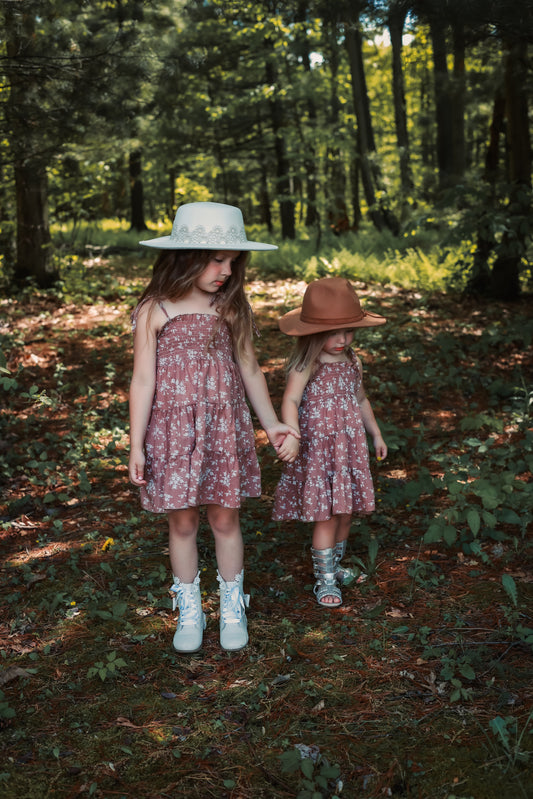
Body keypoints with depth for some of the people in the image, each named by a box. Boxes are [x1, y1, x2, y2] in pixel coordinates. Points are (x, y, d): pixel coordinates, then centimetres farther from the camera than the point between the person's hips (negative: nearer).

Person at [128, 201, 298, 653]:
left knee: (225, 518, 9)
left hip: (224, 428, 2)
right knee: (182, 521, 8)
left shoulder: (232, 308, 1)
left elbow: (249, 370, 10)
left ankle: (232, 608, 27)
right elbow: (143, 382, -5)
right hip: (172, 430, -2)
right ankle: (189, 611, 26)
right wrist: (136, 446, -6)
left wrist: (271, 423, 12)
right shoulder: (155, 311, -7)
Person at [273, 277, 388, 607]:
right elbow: (291, 401, -27)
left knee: (346, 512, 13)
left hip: (350, 448, 6)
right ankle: (325, 580, 11)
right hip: (317, 449, -6)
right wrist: (292, 436, -42)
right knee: (326, 515, -3)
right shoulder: (306, 366, -14)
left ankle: (334, 565, 34)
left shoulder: (352, 362, 6)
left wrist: (376, 434, 26)